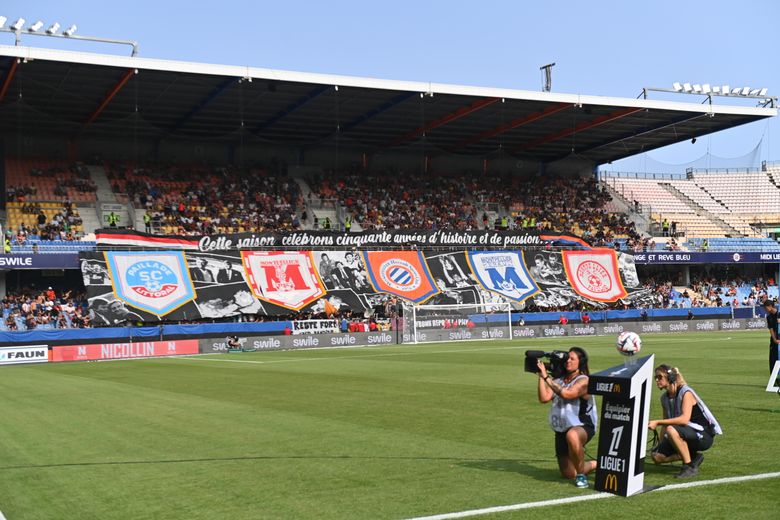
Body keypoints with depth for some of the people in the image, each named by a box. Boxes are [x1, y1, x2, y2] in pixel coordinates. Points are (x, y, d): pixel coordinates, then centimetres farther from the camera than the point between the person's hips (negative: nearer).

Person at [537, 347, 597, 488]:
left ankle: (581, 474, -24)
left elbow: (566, 394, -29)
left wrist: (546, 377, -26)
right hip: (561, 430, 6)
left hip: (582, 427, -6)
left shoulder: (584, 381, -13)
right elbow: (544, 398, -9)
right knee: (568, 474, 13)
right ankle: (596, 464, 42)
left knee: (572, 436, -44)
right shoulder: (559, 380, 3)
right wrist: (541, 376, -12)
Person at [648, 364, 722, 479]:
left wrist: (657, 422, -33)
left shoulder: (686, 393, -18)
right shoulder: (664, 398, 5)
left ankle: (690, 467, -22)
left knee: (671, 430, -35)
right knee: (657, 456, -6)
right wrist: (660, 444, 5)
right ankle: (693, 456, 9)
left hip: (703, 436, -8)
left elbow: (684, 419, -32)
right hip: (687, 435, 8)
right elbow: (667, 422, 12)